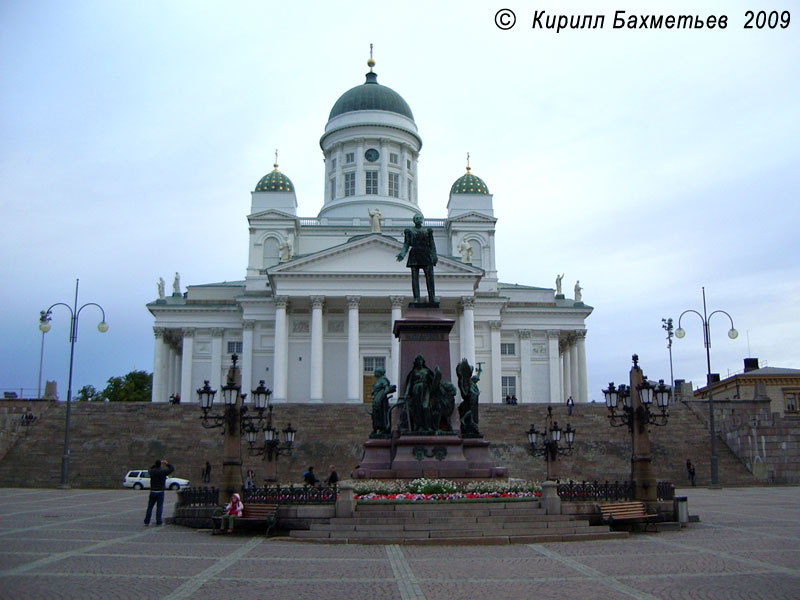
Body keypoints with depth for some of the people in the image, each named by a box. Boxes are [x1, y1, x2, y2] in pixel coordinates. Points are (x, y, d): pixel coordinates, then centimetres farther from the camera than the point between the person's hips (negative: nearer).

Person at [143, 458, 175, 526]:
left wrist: (156, 464, 25)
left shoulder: (152, 471, -2)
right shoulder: (163, 472, -10)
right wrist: (167, 463, 13)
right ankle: (158, 521, -2)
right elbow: (172, 468, 3)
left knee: (150, 507, 9)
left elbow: (151, 468, 25)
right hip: (160, 492, -2)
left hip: (153, 492, 3)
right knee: (159, 507, 1)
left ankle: (147, 521, 10)